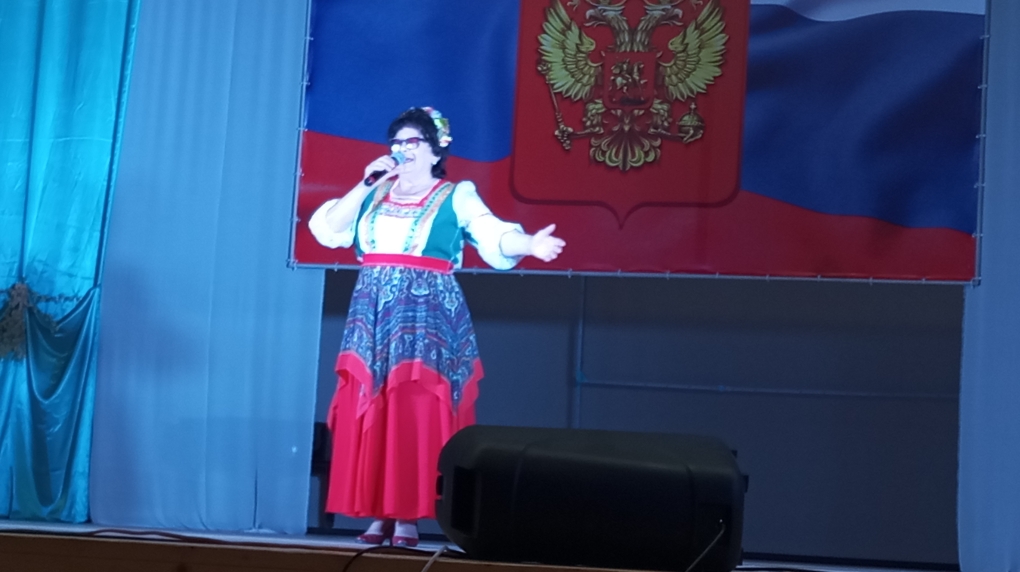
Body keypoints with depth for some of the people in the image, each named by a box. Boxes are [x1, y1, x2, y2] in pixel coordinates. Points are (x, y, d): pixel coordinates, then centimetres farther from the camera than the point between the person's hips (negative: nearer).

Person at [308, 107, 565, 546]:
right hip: (372, 314, 4)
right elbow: (326, 229, 7)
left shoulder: (456, 197, 4)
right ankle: (378, 514, 5)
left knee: (414, 415, -8)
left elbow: (495, 236, -9)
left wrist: (529, 243, -28)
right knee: (368, 412, -1)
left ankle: (407, 517, -3)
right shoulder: (373, 194, 16)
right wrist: (365, 185, 0)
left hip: (426, 316, -4)